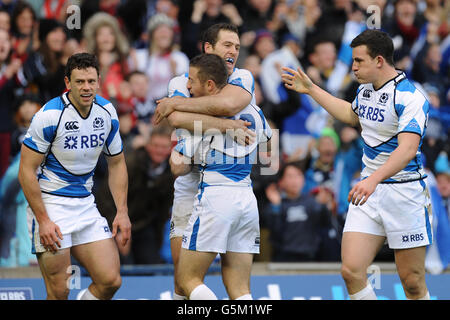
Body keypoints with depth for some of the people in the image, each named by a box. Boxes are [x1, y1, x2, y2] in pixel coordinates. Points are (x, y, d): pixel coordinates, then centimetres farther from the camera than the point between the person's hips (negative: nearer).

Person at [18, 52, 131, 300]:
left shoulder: (107, 112, 1)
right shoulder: (50, 115, -16)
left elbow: (117, 163, 13)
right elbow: (26, 171, -13)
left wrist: (122, 212, 4)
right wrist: (43, 221, -18)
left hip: (85, 203, 5)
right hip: (50, 205, -5)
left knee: (110, 280, -4)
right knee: (59, 292, -10)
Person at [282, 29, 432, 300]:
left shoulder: (410, 97, -16)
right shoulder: (365, 90, 11)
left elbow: (407, 148, -29)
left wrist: (372, 180, -42)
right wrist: (310, 89, 37)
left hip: (405, 192, -7)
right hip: (369, 190, 7)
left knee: (413, 284, -4)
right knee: (351, 272, -8)